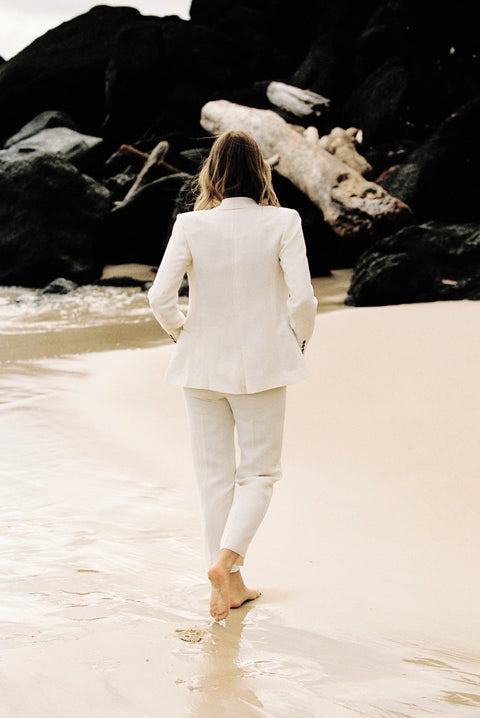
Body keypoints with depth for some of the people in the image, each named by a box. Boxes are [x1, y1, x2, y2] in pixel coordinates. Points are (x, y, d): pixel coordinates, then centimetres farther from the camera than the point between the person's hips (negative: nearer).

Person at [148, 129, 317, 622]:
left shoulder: (190, 226, -8)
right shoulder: (282, 223, -10)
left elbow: (160, 296, -12)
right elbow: (302, 298, -15)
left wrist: (181, 332, 8)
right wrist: (299, 339, 5)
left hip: (202, 363, 2)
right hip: (263, 364, -1)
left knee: (214, 473, 12)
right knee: (259, 471, 13)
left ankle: (230, 584, 17)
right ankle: (226, 558, -9)